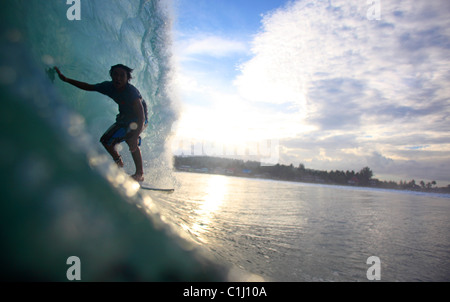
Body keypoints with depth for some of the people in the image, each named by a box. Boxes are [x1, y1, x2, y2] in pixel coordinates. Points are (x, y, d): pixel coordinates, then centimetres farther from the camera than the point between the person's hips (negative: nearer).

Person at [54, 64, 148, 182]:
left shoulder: (131, 91, -33)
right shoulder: (109, 86, -14)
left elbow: (141, 116, -41)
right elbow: (88, 87, 1)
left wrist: (135, 138, -52)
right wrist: (66, 79, -3)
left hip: (138, 121, -7)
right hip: (124, 119, 7)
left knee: (131, 140, -31)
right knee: (105, 141, 7)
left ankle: (139, 173, -24)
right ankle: (118, 161, 32)